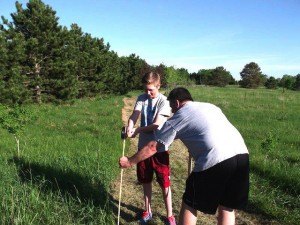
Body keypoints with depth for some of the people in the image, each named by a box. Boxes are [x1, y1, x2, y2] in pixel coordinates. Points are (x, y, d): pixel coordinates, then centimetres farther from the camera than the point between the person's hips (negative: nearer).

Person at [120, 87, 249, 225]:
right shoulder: (210, 106, 26)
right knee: (227, 207, 20)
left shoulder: (177, 118, 9)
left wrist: (129, 162, 21)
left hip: (215, 161, -6)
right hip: (242, 154, 7)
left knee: (189, 205, 14)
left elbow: (153, 147, 10)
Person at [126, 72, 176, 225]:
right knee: (145, 181, 17)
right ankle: (147, 211, 36)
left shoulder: (164, 101, -11)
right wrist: (129, 127, -33)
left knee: (164, 183, 5)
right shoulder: (141, 98, 1)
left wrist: (138, 130, -23)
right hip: (143, 146, 4)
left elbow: (157, 124, -18)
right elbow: (134, 115, -13)